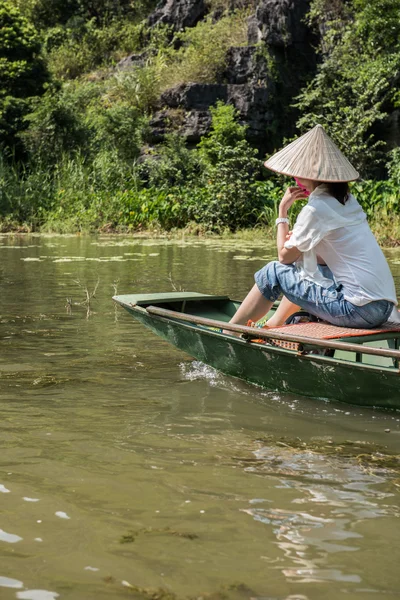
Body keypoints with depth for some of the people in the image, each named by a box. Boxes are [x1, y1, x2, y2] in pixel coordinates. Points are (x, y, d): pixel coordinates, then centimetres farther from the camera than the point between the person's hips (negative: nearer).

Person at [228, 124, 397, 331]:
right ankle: (273, 326, 36)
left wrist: (282, 211, 8)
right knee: (301, 264, 28)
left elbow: (284, 256, 1)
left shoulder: (316, 209, -10)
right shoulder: (348, 200, 15)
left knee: (273, 272, 4)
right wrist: (296, 237, 8)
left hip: (360, 310, -9)